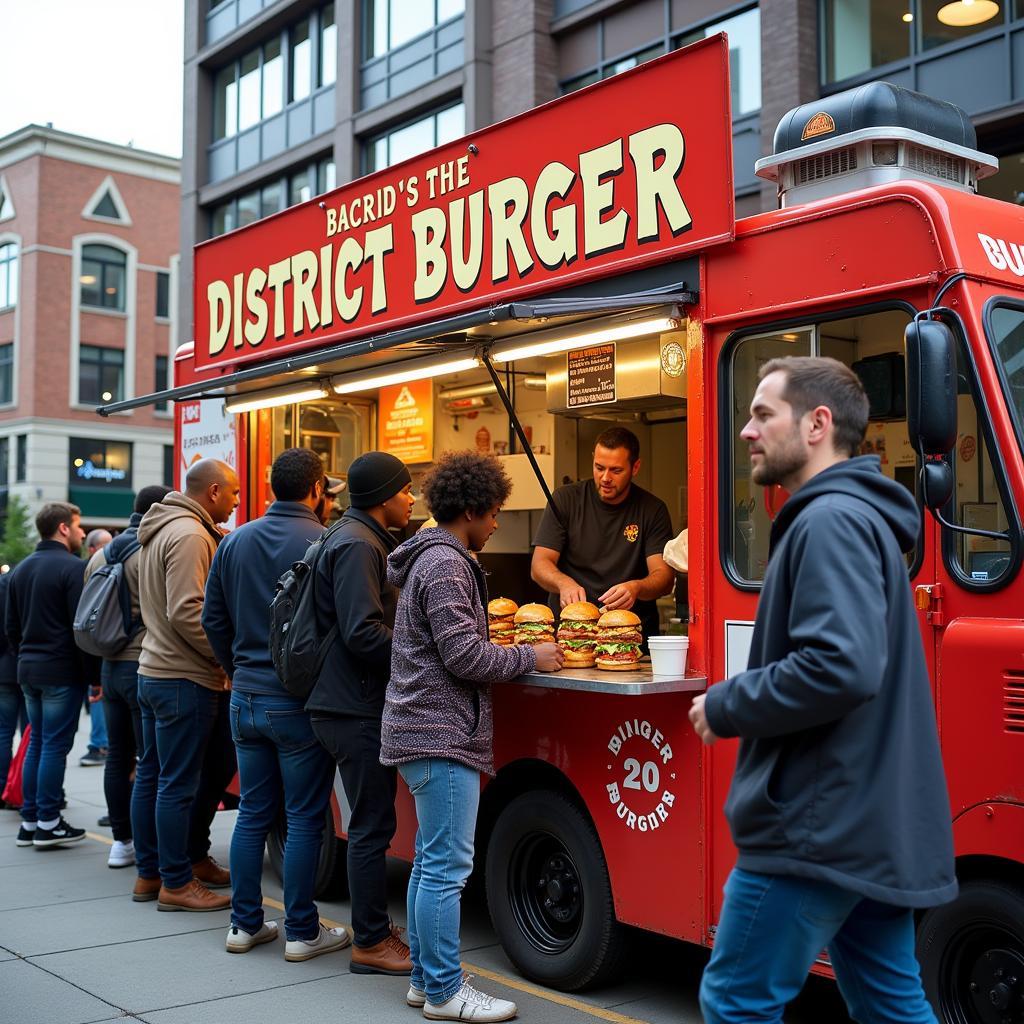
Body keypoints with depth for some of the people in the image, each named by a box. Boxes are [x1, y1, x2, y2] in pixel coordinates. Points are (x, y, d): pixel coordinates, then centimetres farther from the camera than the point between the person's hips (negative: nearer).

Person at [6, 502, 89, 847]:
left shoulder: (20, 569, 14)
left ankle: (29, 821, 17)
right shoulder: (72, 567, -12)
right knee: (55, 745, -3)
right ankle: (48, 824, 1)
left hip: (28, 669, 8)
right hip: (62, 670, -8)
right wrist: (94, 673, -11)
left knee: (37, 743, 14)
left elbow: (11, 625, 17)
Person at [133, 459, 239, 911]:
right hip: (184, 679, -10)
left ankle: (149, 873, 23)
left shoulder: (161, 531, 16)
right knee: (179, 783, -4)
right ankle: (176, 883, 3)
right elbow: (187, 613, -23)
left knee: (152, 775, 14)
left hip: (154, 671, 10)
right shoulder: (189, 535, -17)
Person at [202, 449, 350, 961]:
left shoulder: (234, 541, 6)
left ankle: (245, 924, 21)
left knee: (252, 813, 14)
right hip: (299, 702, -6)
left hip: (245, 698, 6)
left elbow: (213, 620, 10)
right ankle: (301, 932, 12)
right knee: (304, 818, 4)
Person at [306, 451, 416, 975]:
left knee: (371, 823, 17)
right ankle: (371, 943, 8)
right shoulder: (357, 544, -16)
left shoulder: (362, 539, 17)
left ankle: (374, 927, 27)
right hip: (358, 709, -10)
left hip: (352, 704, 10)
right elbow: (363, 633, -24)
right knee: (372, 827, -2)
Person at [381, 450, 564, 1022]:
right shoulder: (445, 565, -15)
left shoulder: (434, 558, 17)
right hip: (442, 735, -11)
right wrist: (531, 658, -8)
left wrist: (494, 637, 18)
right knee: (448, 866, -5)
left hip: (425, 732, 11)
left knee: (432, 861, 15)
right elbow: (464, 656, -19)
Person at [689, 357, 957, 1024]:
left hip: (820, 824, -10)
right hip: (873, 820, 10)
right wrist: (737, 703, 10)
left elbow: (841, 667, -28)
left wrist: (725, 706, -14)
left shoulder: (832, 519, -16)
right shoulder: (860, 516, 16)